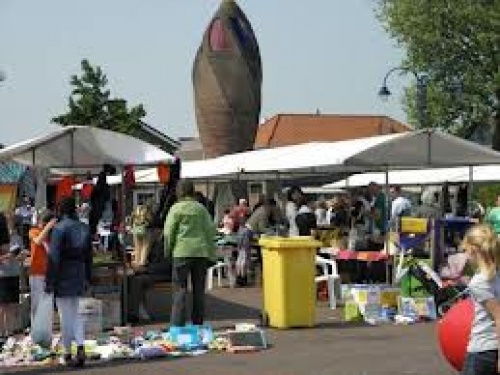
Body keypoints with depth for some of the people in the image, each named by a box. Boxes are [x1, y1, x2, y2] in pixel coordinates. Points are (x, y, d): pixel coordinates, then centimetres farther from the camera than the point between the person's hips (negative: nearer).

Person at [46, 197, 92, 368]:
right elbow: (89, 256, 12)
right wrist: (87, 279, 20)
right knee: (74, 313, 15)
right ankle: (80, 347, -2)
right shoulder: (85, 228, 6)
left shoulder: (59, 228, -14)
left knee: (66, 316, 2)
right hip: (79, 275, 6)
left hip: (63, 277, -6)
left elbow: (54, 257, -17)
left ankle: (68, 353, 9)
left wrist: (49, 281, -12)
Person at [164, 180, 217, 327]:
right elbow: (210, 230, 7)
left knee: (180, 289, -1)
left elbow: (168, 232, -5)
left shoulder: (176, 208, -3)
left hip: (182, 252, -3)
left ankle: (177, 325, -6)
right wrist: (211, 254, 11)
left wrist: (168, 250, 7)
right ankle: (198, 324, 14)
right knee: (199, 290, 10)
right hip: (201, 252, 3)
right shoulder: (201, 208, 7)